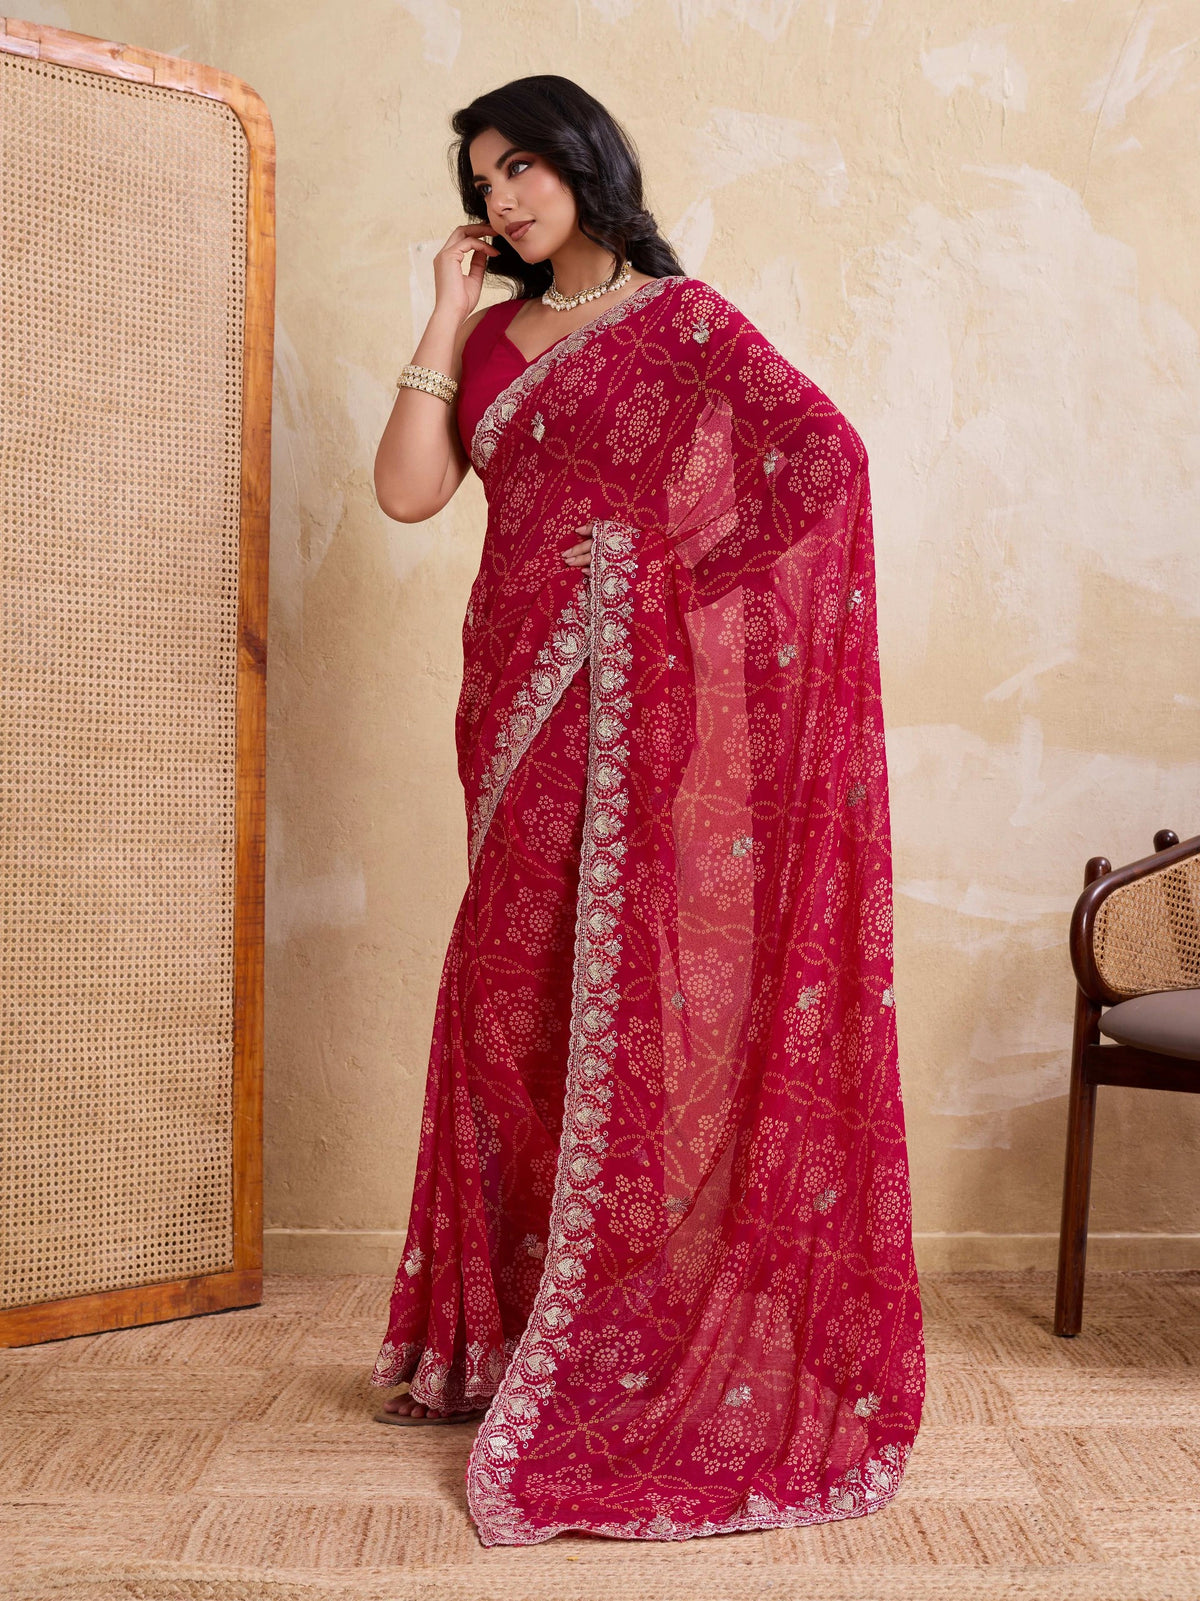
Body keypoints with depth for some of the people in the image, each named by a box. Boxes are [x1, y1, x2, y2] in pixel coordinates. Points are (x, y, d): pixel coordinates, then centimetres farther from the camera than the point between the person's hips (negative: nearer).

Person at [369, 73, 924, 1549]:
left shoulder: (681, 318, 0)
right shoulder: (491, 337, 16)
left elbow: (827, 450, -12)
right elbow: (407, 491, 3)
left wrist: (695, 571, -11)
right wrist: (447, 316, 5)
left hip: (639, 698, -6)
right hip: (520, 697, 6)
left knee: (631, 1005, -3)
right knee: (512, 999, 8)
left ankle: (632, 1353, 10)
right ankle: (502, 1333, 22)